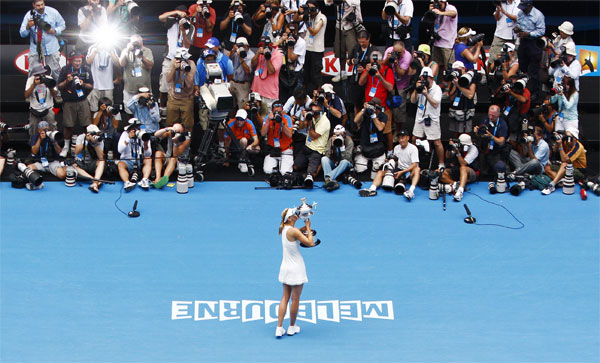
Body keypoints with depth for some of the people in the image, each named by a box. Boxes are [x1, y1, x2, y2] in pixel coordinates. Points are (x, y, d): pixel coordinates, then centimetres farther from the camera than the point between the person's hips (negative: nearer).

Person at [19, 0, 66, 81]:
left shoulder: (53, 12, -6)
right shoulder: (29, 15, -9)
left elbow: (62, 26, 8)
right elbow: (22, 34, -8)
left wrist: (54, 31, -13)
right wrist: (28, 27, -29)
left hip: (52, 49, 1)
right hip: (35, 50, -1)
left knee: (55, 73, 7)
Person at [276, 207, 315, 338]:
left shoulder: (284, 229, 3)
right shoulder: (293, 231, -21)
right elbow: (310, 243, -20)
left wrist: (305, 227, 7)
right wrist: (308, 228, -9)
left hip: (285, 267, 7)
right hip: (296, 269, -7)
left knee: (285, 297, 11)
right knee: (295, 299, 7)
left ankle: (279, 328, 7)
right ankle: (292, 327, 18)